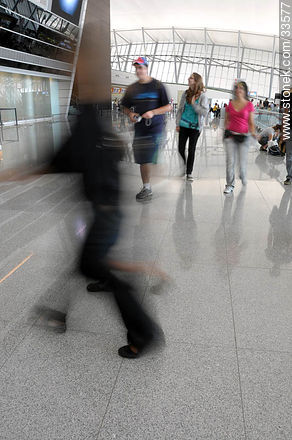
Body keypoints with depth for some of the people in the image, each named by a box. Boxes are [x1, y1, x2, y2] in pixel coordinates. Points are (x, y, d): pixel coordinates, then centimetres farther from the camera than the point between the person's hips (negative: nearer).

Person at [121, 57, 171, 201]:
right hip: (139, 128, 4)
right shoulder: (132, 88, 12)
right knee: (142, 159, 6)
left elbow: (168, 107, -1)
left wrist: (153, 112, -15)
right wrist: (130, 114, -2)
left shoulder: (158, 86, 0)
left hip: (155, 128, -4)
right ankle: (146, 188, 17)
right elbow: (126, 107, 20)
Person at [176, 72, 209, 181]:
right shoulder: (185, 94, 4)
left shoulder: (202, 96, -7)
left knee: (191, 150, 4)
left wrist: (194, 104, -17)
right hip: (183, 125, 3)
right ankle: (184, 167, 31)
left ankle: (189, 173, 15)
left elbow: (205, 112, -13)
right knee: (181, 149, 5)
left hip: (195, 127, -3)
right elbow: (180, 109, 8)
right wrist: (177, 124, 3)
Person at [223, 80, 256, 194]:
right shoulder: (230, 104, 6)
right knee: (230, 161, -6)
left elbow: (251, 122, 2)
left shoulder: (249, 105, 1)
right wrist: (225, 131, 2)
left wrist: (253, 132, -14)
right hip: (230, 135, 1)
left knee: (242, 162, 0)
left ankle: (243, 177, 34)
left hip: (243, 137, -1)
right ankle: (230, 185, 7)